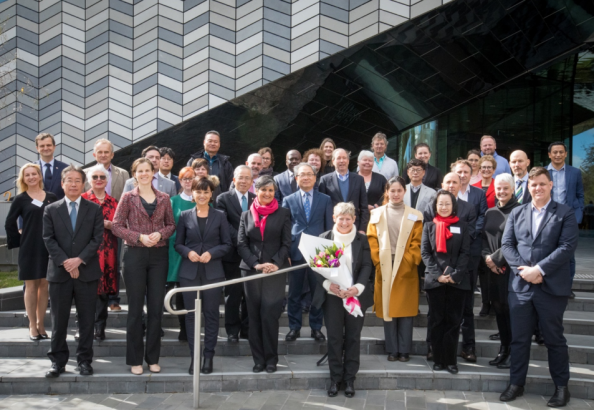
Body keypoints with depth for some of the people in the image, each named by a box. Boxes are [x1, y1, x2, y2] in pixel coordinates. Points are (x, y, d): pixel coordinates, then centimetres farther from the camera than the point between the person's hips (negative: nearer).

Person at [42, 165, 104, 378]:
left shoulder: (94, 209, 7)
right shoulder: (51, 210, 8)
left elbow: (97, 238, 0)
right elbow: (48, 239, 1)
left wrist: (79, 260, -12)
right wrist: (65, 262, -11)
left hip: (87, 271, 0)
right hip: (59, 272, 0)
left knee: (86, 319, 4)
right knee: (58, 320, 4)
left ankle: (84, 360, 13)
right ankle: (58, 361, 12)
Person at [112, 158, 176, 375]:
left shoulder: (164, 198, 8)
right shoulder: (128, 198, 2)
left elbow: (171, 224, 11)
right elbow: (117, 226, -2)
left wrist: (160, 234, -10)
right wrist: (140, 237, -13)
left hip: (159, 255, 2)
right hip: (135, 254, -2)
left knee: (156, 307, 4)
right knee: (135, 308, 2)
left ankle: (153, 357, 15)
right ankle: (135, 359, 10)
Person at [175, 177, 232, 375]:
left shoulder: (219, 216, 5)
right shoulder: (185, 216, 6)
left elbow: (227, 244, 4)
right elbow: (178, 243, 9)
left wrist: (212, 253, -12)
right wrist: (188, 252, -11)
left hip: (213, 272, -1)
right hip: (189, 272, 1)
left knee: (211, 314, 3)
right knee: (191, 314, 2)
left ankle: (208, 356, 12)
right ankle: (194, 356, 10)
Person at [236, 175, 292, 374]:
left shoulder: (283, 214, 6)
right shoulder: (246, 215, 11)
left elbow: (286, 243, 3)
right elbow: (241, 244, 5)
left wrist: (276, 263, -13)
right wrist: (256, 264, -9)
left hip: (276, 270, -2)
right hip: (251, 270, 2)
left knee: (270, 314, -7)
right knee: (254, 316, 3)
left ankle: (271, 359, 4)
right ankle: (258, 359, 10)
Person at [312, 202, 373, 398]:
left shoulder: (362, 239, 2)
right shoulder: (324, 238, 2)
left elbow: (367, 266, -3)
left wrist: (358, 287, -18)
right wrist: (328, 284, -18)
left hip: (356, 295, 0)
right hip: (332, 296, 0)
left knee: (353, 337, 7)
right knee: (334, 338, 4)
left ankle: (350, 378, 17)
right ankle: (335, 378, 16)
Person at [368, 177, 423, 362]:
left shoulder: (415, 216, 5)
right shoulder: (377, 214, 7)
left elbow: (417, 243, 1)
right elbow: (372, 240, 4)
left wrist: (409, 262, -10)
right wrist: (378, 262, -7)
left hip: (406, 269, -1)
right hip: (385, 268, 1)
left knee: (406, 310, 2)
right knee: (388, 310, 4)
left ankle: (404, 350, 9)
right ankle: (392, 350, 11)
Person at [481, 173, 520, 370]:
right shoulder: (490, 213, 13)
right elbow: (484, 238, 13)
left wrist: (496, 258, -11)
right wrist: (487, 258, -4)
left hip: (511, 269, -6)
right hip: (492, 270, 6)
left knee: (510, 310, -4)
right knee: (499, 310, 10)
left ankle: (513, 353, 5)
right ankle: (503, 351, 20)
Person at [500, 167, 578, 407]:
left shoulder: (565, 214, 1)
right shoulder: (516, 213, 11)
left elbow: (567, 246, -10)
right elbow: (507, 245, 5)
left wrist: (539, 269, -17)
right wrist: (523, 269, -10)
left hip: (552, 287, -3)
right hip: (520, 285, 3)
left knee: (554, 339, 6)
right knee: (519, 338, 8)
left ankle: (561, 387, 19)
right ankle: (516, 383, 20)